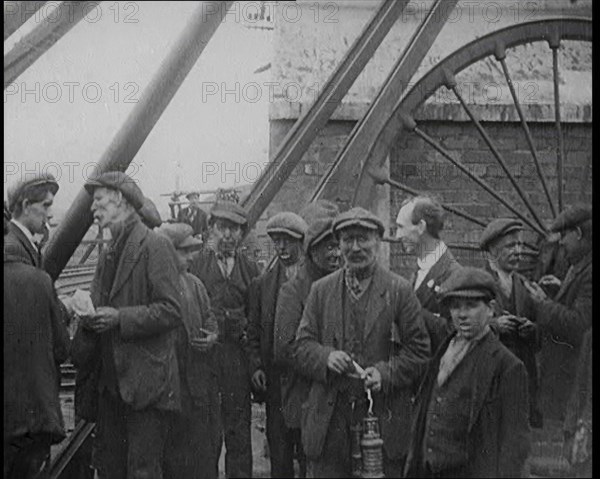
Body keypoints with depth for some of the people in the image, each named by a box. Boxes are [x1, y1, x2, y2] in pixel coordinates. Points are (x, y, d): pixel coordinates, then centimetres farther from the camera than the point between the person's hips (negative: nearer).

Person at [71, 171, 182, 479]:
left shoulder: (155, 246, -8)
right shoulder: (108, 254, 17)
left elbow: (171, 311, -15)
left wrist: (119, 318, -19)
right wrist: (86, 313, 3)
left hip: (146, 381, -8)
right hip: (110, 381, 8)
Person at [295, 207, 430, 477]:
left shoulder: (399, 290, 3)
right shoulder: (321, 290, 11)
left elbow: (418, 350, 1)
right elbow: (302, 347, 8)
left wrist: (385, 373, -15)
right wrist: (326, 356, -13)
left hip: (383, 420, -2)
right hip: (329, 421, 2)